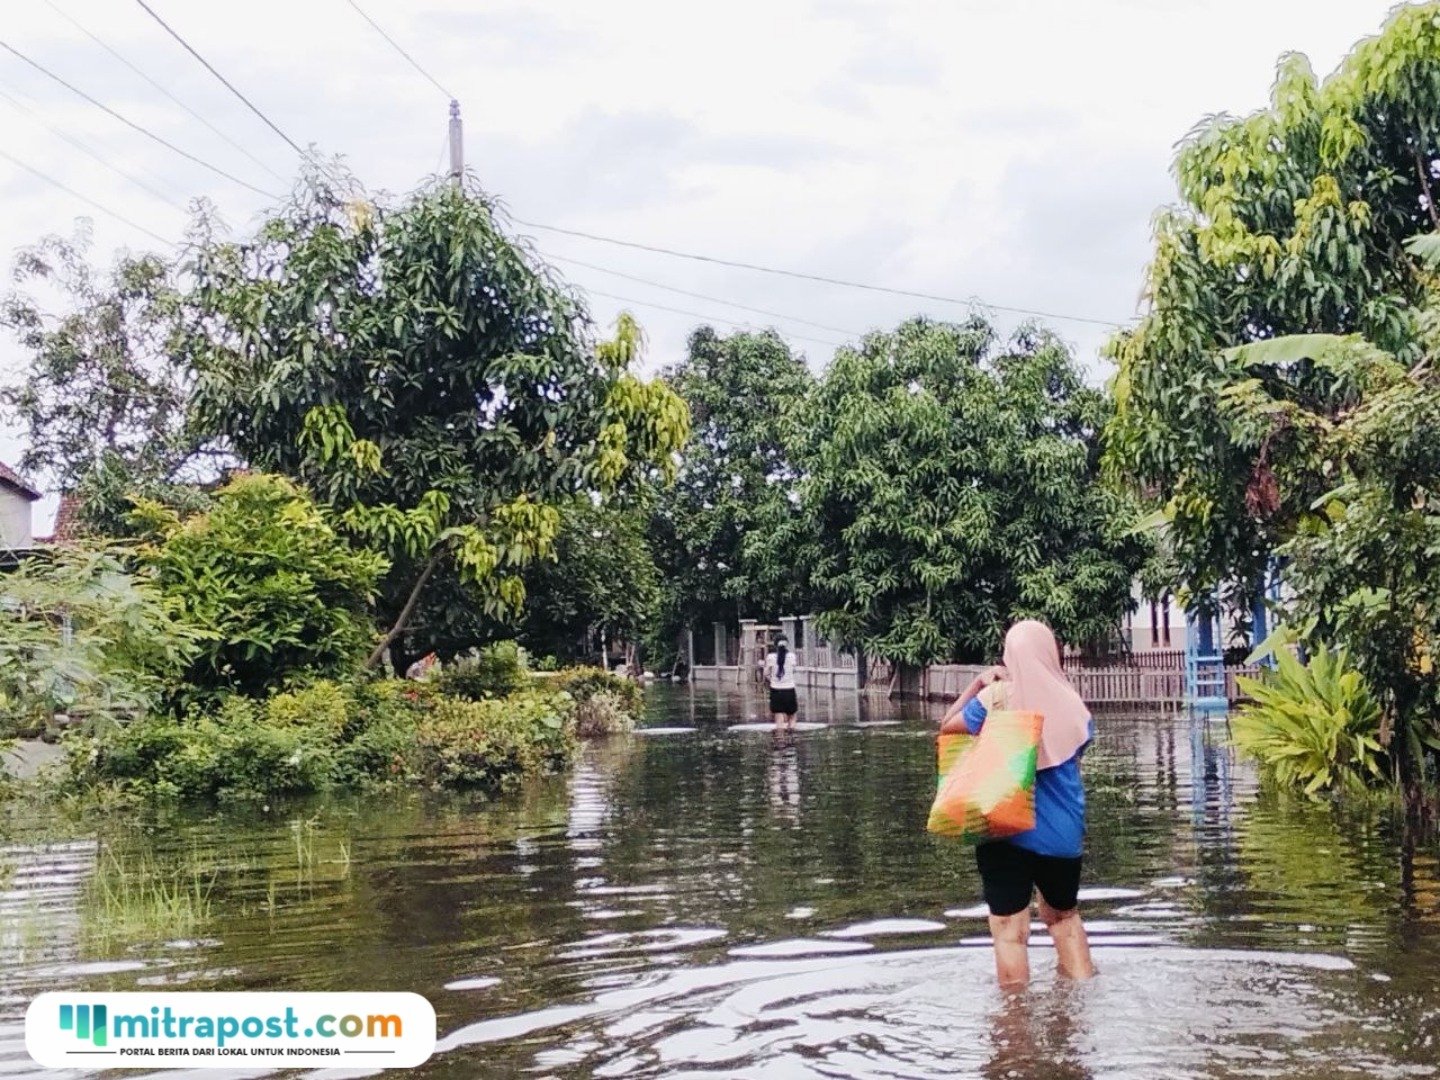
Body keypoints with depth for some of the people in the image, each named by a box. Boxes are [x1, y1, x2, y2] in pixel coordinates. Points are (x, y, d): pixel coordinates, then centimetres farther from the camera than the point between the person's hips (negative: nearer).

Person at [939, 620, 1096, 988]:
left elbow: (948, 726, 3)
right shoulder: (1070, 702, 0)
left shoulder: (995, 697, -8)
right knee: (1065, 915, 25)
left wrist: (976, 684, 7)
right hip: (1063, 832, 3)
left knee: (1010, 929, 0)